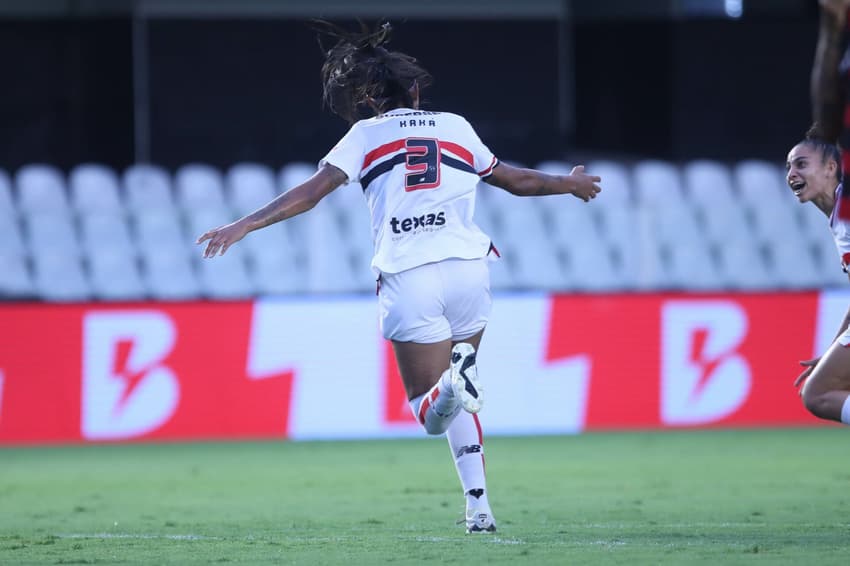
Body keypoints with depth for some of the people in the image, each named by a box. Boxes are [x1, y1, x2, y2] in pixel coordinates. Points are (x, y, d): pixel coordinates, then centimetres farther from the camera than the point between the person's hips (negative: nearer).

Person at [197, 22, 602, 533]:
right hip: (468, 266, 3)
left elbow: (312, 192, 0)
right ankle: (478, 507, 5)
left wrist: (244, 226, 1)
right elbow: (516, 180, 31)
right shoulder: (456, 127, 19)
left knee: (429, 409, 5)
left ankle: (455, 382, -32)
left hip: (408, 277, -3)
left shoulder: (365, 136, 11)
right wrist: (569, 184, 50)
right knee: (458, 402, 21)